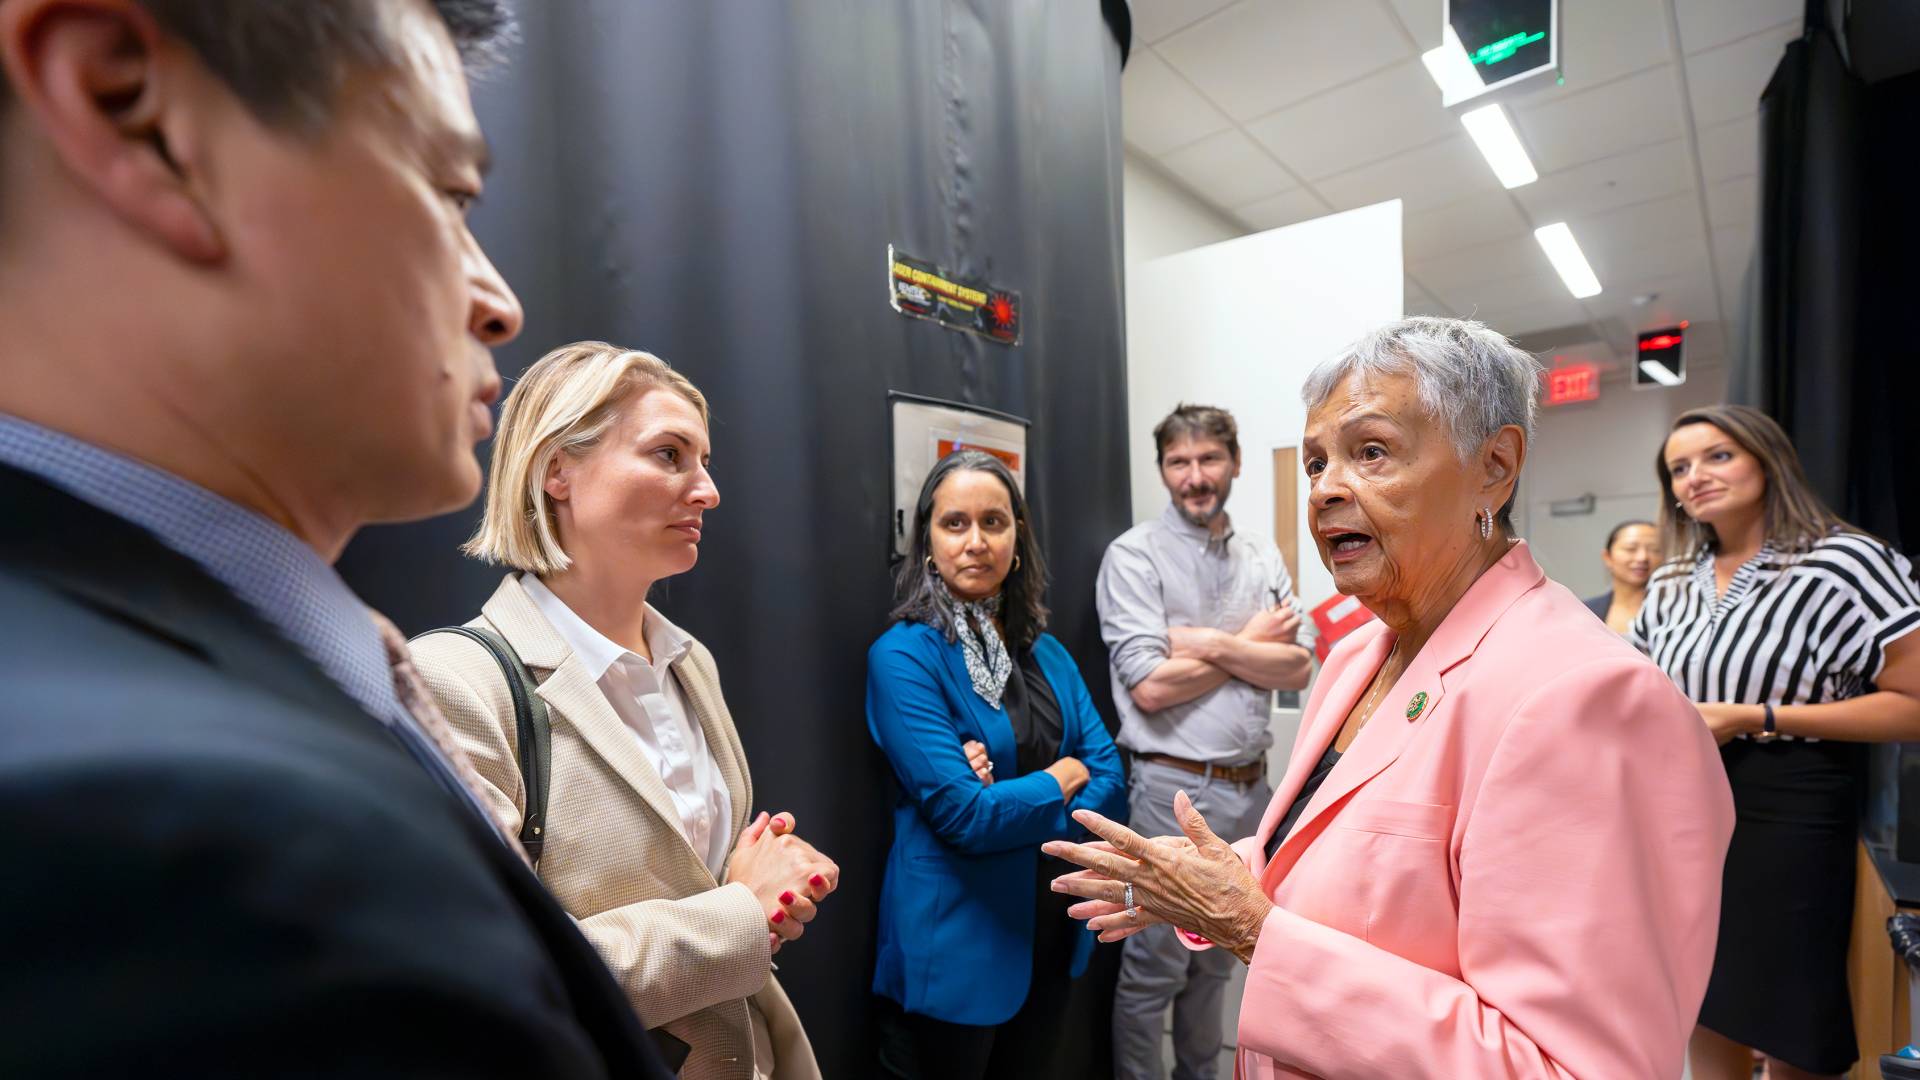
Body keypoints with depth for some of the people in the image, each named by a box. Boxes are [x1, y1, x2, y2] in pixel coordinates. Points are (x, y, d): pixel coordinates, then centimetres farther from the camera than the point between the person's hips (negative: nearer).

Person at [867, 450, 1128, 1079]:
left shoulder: (1045, 651, 2)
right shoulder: (904, 656, -18)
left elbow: (1109, 779, -2)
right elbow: (963, 814, -23)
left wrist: (1014, 803, -19)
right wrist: (1062, 777, -9)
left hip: (1051, 934, 6)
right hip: (955, 948, -6)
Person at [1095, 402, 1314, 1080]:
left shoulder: (1264, 558, 6)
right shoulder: (1134, 556, -11)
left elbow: (1298, 670, -4)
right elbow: (1150, 688, -19)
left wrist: (1213, 644, -18)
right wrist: (1253, 643, -9)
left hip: (1250, 787, 6)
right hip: (1174, 791, -5)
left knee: (1217, 960, 23)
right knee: (1153, 971, 8)